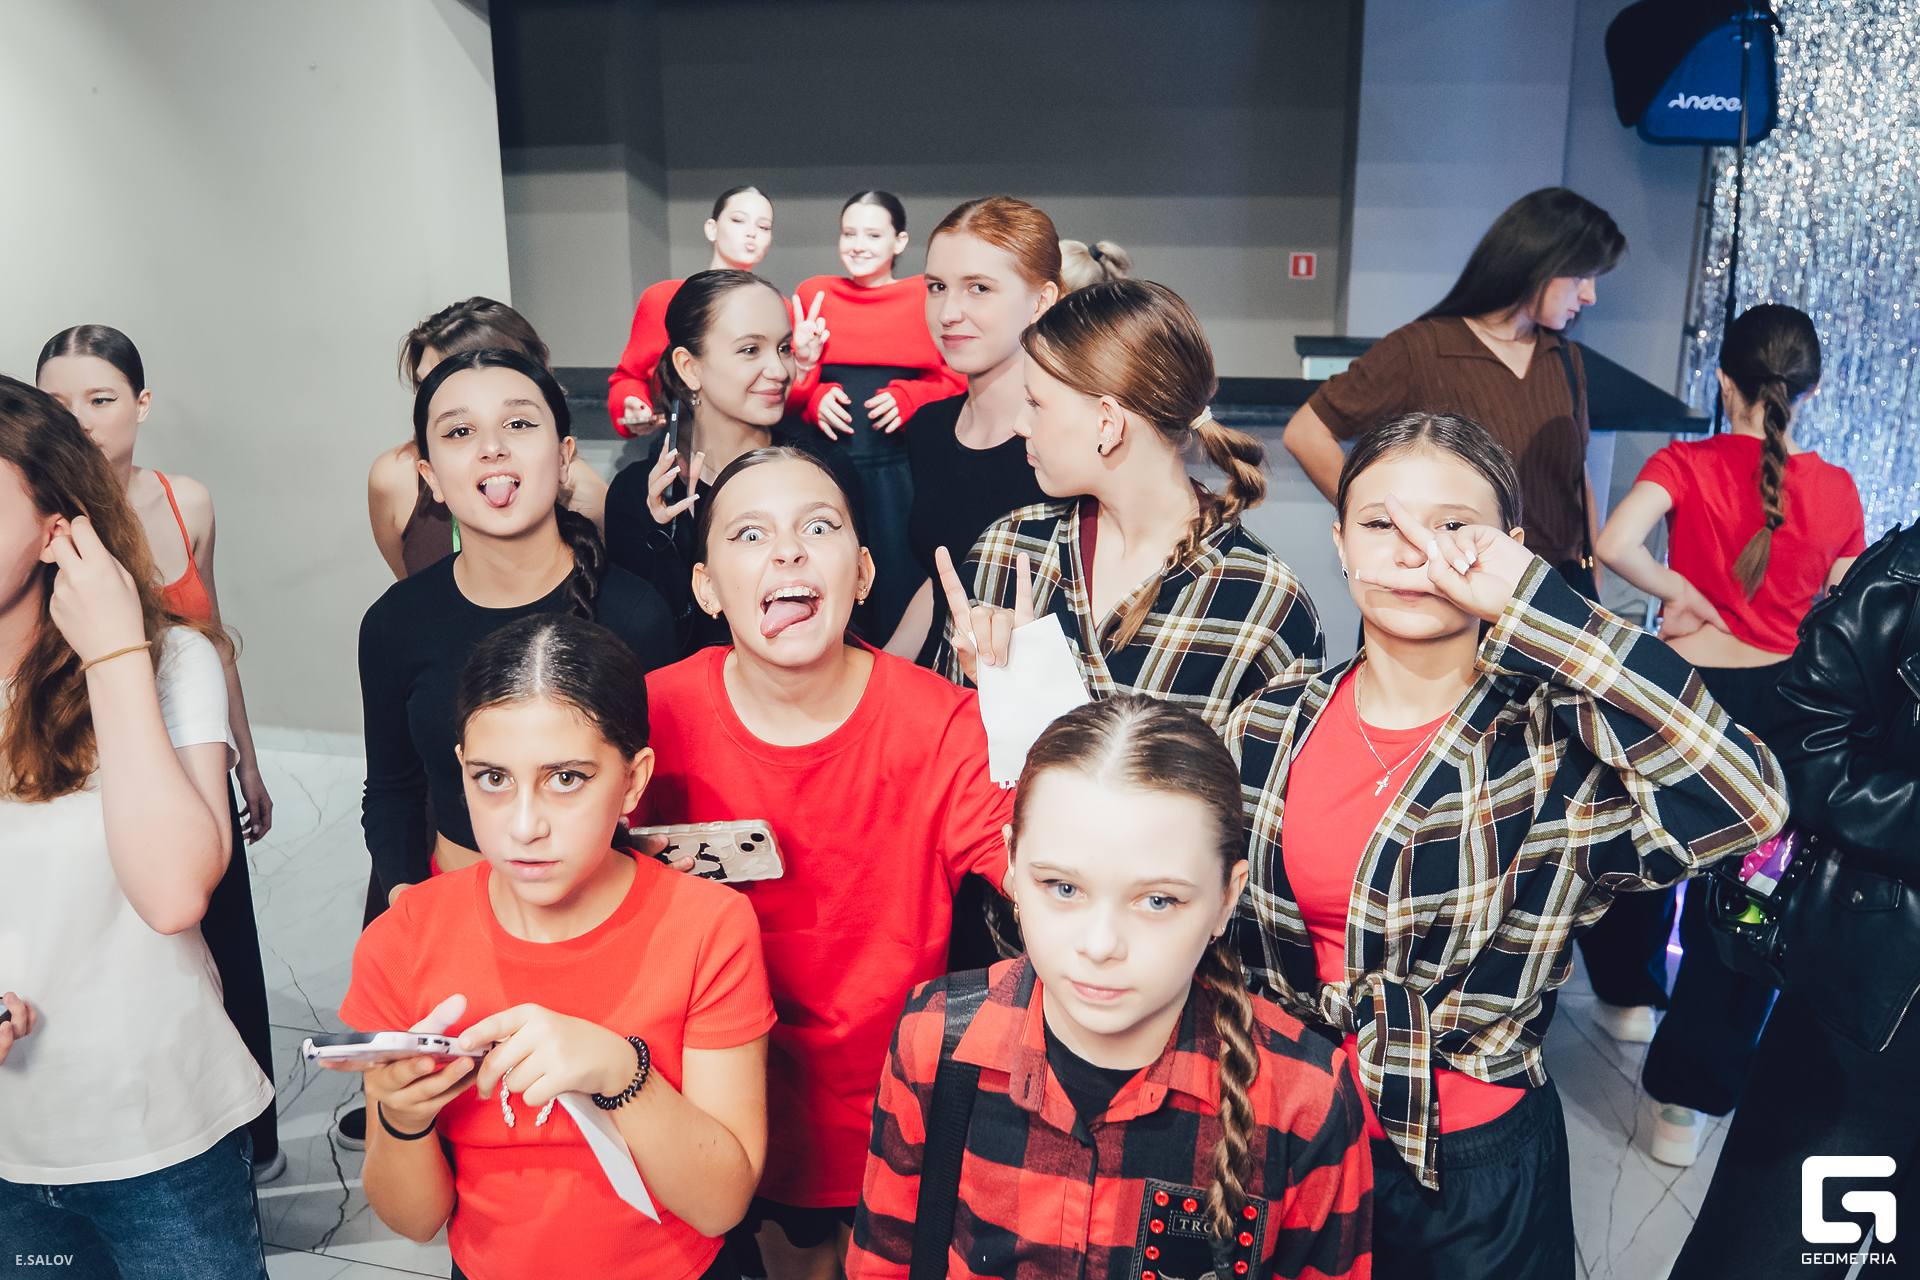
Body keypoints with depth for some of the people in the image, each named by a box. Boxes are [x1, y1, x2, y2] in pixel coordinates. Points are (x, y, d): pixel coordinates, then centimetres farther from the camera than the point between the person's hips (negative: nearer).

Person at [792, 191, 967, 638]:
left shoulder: (928, 297, 8)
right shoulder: (812, 293, 14)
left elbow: (957, 380, 7)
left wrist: (907, 397, -9)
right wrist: (814, 398, -4)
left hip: (899, 466, -1)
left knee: (899, 585, -1)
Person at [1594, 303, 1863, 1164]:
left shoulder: (1687, 465, -12)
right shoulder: (1837, 490, -5)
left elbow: (1615, 544, -30)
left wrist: (1685, 596, -15)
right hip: (1782, 705, 1)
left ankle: (1632, 996, 44)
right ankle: (1691, 1099, 13)